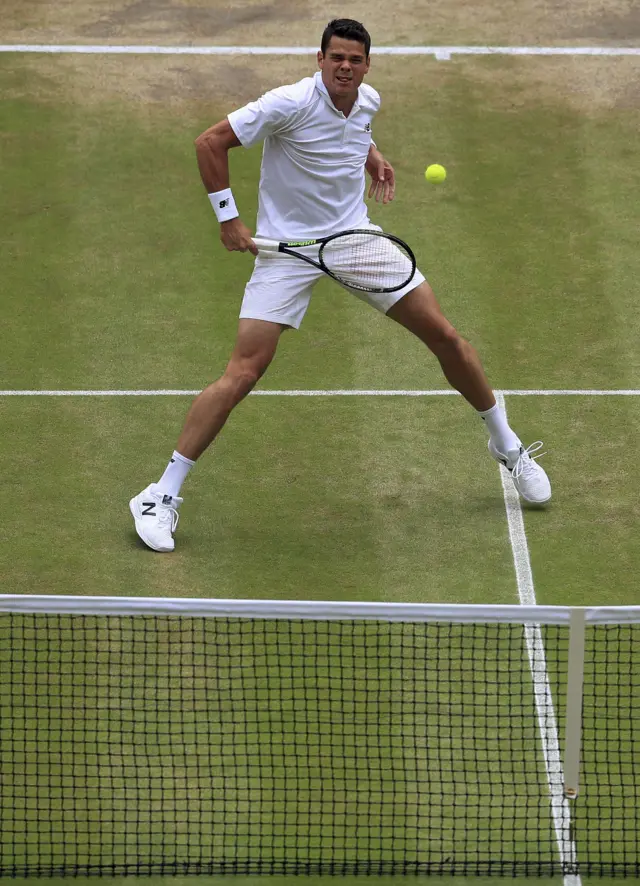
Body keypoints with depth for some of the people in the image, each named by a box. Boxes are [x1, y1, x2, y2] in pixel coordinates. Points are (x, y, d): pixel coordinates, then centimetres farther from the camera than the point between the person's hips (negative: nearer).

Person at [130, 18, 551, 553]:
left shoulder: (369, 101, -1)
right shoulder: (290, 105, -20)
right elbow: (210, 143, -15)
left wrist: (373, 157, 7)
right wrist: (228, 217, -17)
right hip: (287, 248, -5)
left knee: (445, 336, 4)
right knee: (242, 374, -14)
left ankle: (507, 447, 26)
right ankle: (162, 496, -7)